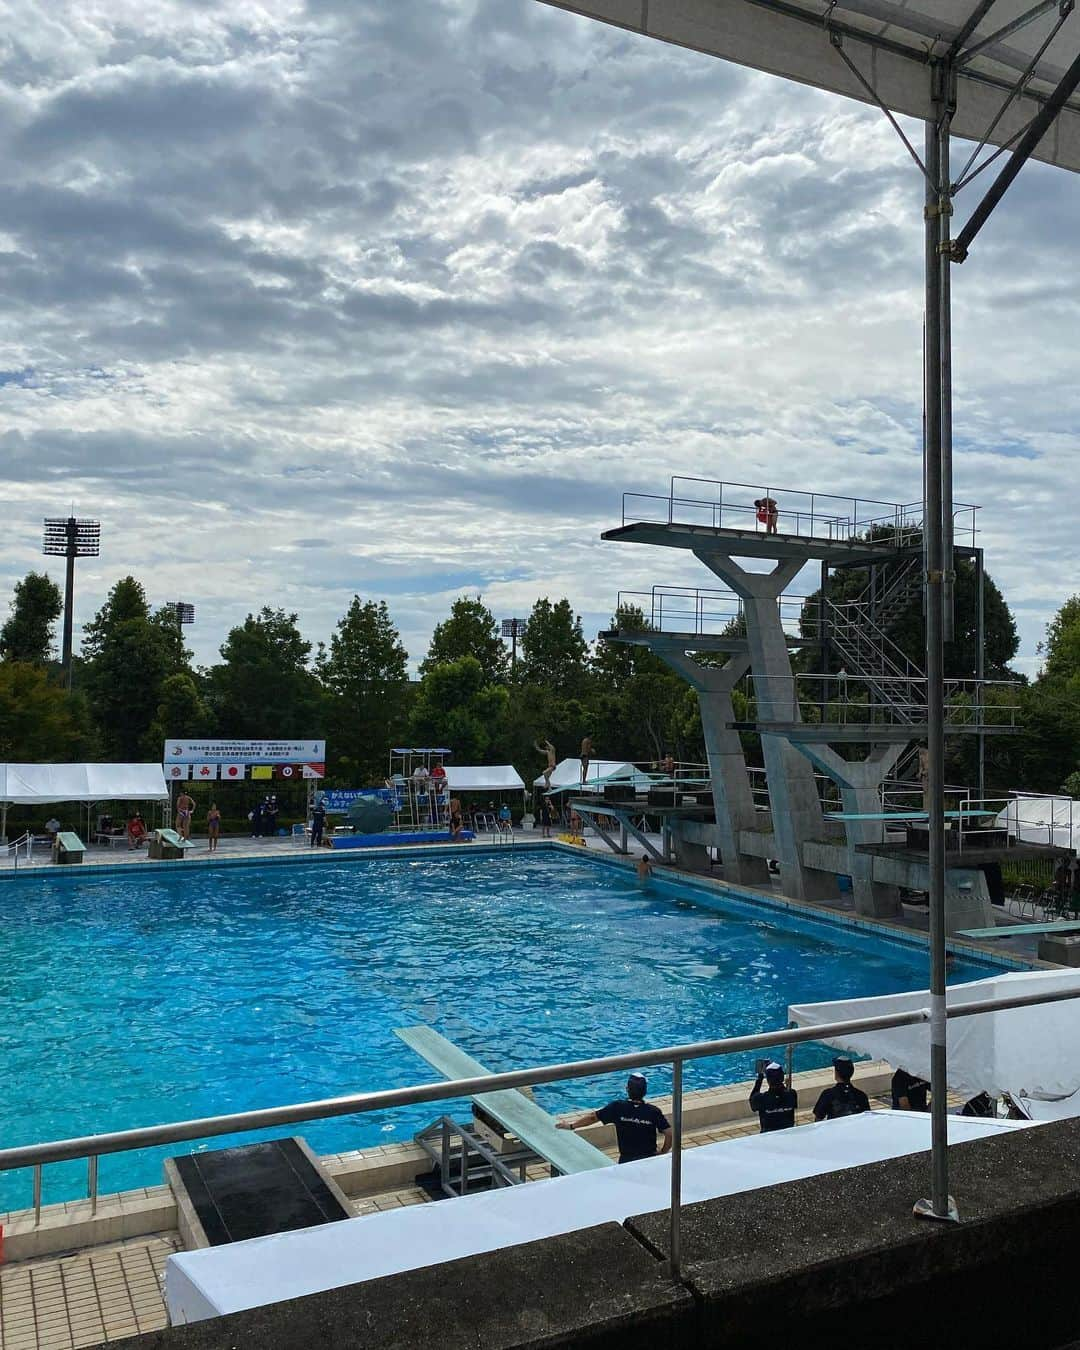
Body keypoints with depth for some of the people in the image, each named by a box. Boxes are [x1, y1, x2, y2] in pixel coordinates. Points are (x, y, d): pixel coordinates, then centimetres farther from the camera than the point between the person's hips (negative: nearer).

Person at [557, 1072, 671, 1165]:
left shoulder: (618, 1107, -12)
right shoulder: (654, 1111, -13)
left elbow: (593, 1117, -4)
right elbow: (669, 1134, -14)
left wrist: (570, 1125, 8)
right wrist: (662, 1154, 3)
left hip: (626, 1160, 0)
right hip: (650, 1159, 0)